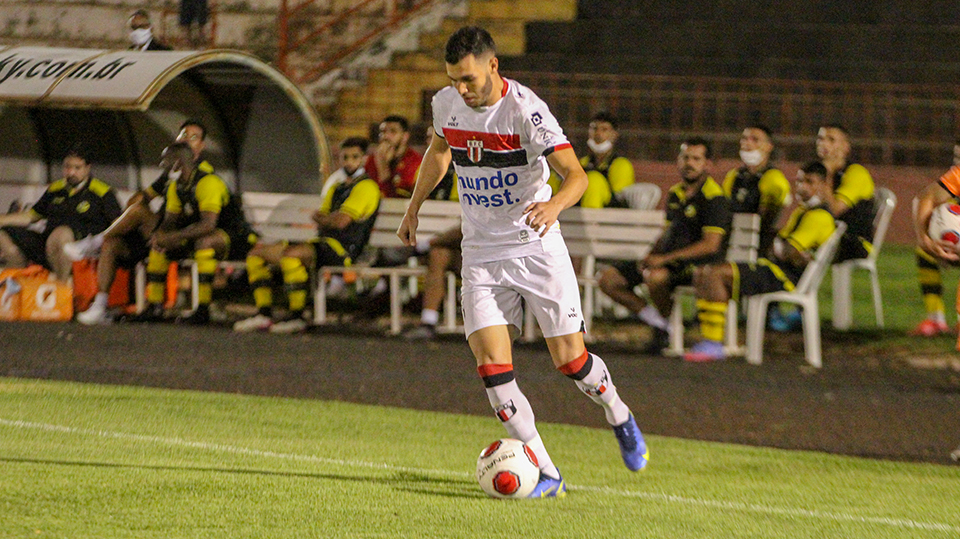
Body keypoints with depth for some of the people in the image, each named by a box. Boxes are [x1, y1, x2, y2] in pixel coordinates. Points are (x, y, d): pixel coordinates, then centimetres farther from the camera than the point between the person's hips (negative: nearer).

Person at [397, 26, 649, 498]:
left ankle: (619, 419, 33)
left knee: (571, 360, 0)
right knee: (491, 367, -11)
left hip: (537, 248, -4)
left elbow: (575, 174, -24)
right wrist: (414, 206, 25)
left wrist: (555, 205, -45)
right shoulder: (446, 104, -1)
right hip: (481, 254, 4)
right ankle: (546, 475, -6)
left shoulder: (525, 110, -19)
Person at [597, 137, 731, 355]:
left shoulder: (714, 198, -12)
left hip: (698, 264, -8)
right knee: (608, 279, 0)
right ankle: (658, 324, 5)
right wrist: (651, 256, 2)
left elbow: (710, 245, -20)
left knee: (655, 277, -39)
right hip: (671, 260, 8)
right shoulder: (675, 194, 14)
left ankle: (664, 332, -12)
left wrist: (664, 259, -21)